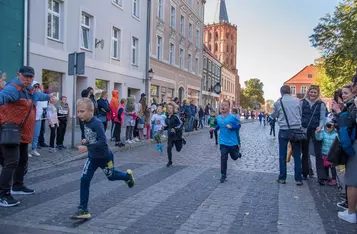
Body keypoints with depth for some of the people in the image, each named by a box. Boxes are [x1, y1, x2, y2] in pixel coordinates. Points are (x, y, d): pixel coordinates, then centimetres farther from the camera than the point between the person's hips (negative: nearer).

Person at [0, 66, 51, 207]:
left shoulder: (30, 91, 14)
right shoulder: (13, 88, -18)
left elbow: (39, 95, 39)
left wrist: (48, 96, 59)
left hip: (23, 134, 10)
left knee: (23, 160, 21)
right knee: (11, 162, -14)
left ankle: (17, 186, 39)